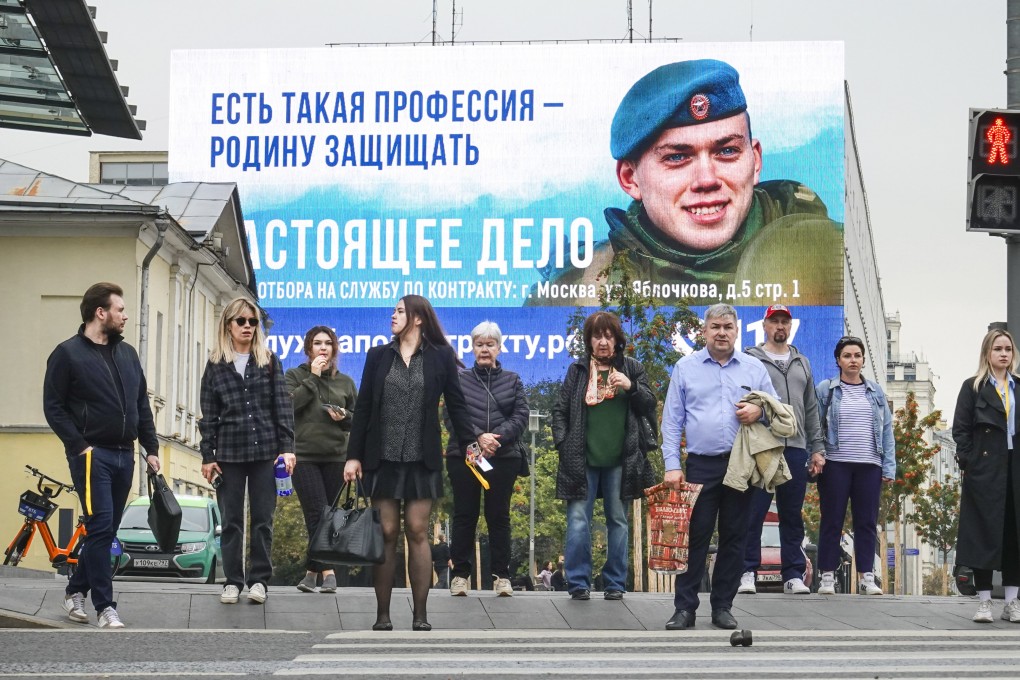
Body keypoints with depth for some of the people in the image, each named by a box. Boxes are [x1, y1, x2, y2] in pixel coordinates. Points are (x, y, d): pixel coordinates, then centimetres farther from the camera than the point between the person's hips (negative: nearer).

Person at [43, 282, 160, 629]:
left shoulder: (127, 354, 14)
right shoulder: (68, 354, -5)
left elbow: (142, 404, 18)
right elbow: (53, 407, -7)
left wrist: (151, 448, 11)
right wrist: (80, 446, -15)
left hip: (124, 456, 6)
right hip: (92, 455, -6)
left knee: (106, 530, 10)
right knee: (100, 527, -12)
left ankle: (76, 590, 25)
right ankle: (105, 606, -10)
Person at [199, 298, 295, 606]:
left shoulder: (269, 361, 6)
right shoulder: (216, 365, 6)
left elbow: (283, 406, 3)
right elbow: (208, 414, 5)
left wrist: (287, 447, -6)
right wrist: (208, 456, 0)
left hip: (265, 451, 0)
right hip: (229, 452, 0)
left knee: (262, 519, 2)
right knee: (231, 520, 4)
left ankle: (259, 580, 8)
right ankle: (233, 580, 9)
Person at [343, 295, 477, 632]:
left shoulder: (440, 357, 3)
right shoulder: (378, 356, 8)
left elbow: (456, 405, 5)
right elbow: (363, 408, 8)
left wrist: (470, 445, -2)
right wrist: (354, 455, 4)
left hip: (422, 459, -1)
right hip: (383, 458, 1)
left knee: (417, 533, -1)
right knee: (386, 534, 1)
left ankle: (421, 616, 3)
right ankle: (382, 615, 5)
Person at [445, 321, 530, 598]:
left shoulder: (512, 381, 12)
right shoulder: (459, 379, 8)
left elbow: (521, 416, 1)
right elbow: (452, 416, -3)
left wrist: (497, 437, -15)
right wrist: (478, 437, -17)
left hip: (503, 458, 1)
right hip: (464, 457, -1)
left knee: (499, 516, 2)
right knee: (464, 515, 1)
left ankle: (501, 575, 6)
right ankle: (460, 573, 6)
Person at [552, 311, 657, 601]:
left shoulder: (632, 368, 8)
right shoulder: (577, 370, 7)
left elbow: (649, 406, 8)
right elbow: (560, 410, 9)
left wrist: (631, 387, -9)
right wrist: (563, 444, -2)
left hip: (619, 460, 1)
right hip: (582, 459, -1)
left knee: (618, 520, 7)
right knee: (578, 520, -5)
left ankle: (615, 583, 14)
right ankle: (578, 582, 1)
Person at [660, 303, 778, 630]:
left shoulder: (754, 368, 10)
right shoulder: (686, 368, 6)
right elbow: (672, 420, 5)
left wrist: (759, 411, -9)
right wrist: (672, 465, -4)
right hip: (702, 465, -2)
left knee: (734, 538, 5)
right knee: (694, 536, -4)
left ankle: (723, 606, 13)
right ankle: (684, 607, 0)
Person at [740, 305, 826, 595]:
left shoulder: (802, 363, 19)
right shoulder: (751, 360, 3)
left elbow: (811, 410, 20)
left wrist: (817, 447, 14)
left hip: (795, 448, 5)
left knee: (792, 516, 7)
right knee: (754, 513, -4)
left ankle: (794, 574, 10)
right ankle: (747, 571, 2)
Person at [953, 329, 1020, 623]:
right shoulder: (973, 387, 4)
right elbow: (960, 429, 0)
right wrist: (968, 462, -9)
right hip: (985, 471, -3)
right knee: (985, 532, -2)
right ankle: (984, 601, 2)